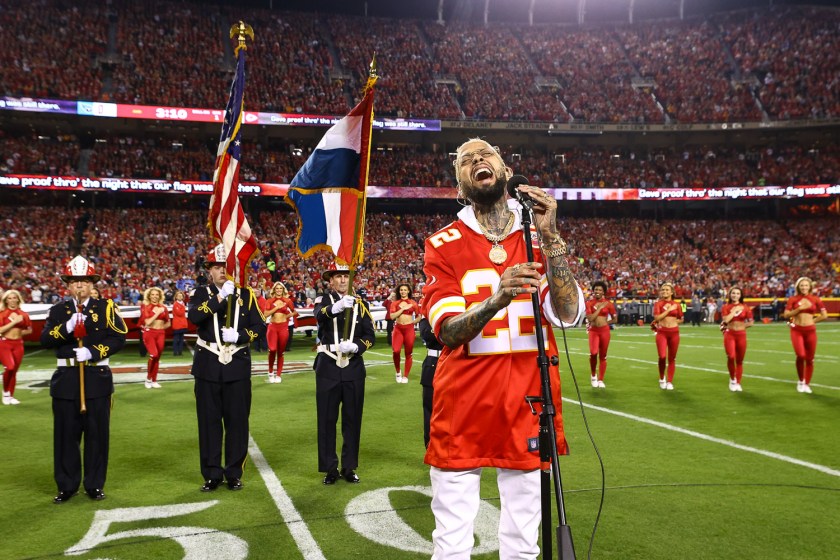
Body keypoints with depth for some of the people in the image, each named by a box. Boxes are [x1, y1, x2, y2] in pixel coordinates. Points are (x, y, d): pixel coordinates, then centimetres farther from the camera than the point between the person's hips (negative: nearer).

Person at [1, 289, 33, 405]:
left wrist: (20, 332, 0)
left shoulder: (23, 314, 6)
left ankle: (11, 396, 18)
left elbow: (29, 330, 16)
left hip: (18, 344, 4)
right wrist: (14, 321, -17)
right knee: (10, 367, -20)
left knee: (14, 370, 7)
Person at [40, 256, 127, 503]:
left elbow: (119, 338, -6)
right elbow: (45, 340, -5)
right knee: (66, 434, 6)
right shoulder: (58, 310, 7)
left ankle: (94, 485, 16)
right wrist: (67, 327, -21)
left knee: (97, 433, 4)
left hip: (97, 378, -1)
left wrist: (92, 352, -17)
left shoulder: (105, 307, 2)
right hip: (66, 379, 2)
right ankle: (67, 486, 19)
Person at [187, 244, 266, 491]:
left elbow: (259, 325, 3)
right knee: (209, 421, 5)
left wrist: (239, 336, -14)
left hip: (238, 366, 0)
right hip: (208, 366, 0)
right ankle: (212, 474, 16)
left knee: (237, 420, 5)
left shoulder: (246, 294, 5)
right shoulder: (201, 293, 3)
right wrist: (220, 297, -22)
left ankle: (234, 473, 17)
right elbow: (193, 317, -17)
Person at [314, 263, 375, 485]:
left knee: (352, 419, 7)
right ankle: (330, 468, 13)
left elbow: (370, 335, 2)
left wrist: (355, 346, -18)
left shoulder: (360, 304, 8)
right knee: (327, 419, 3)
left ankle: (349, 467, 18)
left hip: (354, 368, 2)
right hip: (328, 368, -2)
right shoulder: (323, 301, 1)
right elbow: (319, 315, -25)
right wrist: (337, 306, -46)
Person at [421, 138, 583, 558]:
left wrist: (550, 239, -16)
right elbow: (448, 331, -12)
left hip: (528, 404, 2)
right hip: (463, 405, -2)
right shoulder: (444, 245, -1)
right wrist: (495, 299, -31)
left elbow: (568, 315, -8)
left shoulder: (540, 238, 5)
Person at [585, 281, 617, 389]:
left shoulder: (608, 303, 1)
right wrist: (600, 308, -12)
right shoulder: (589, 303, -1)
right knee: (593, 353, -19)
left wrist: (604, 322, 1)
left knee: (603, 356, 6)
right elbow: (590, 318, -13)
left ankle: (600, 380, 16)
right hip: (593, 331, -1)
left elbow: (615, 319, 10)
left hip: (604, 331, 1)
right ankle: (593, 375, 5)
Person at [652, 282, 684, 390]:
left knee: (672, 358, 6)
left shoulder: (676, 305, 5)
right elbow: (657, 318, -15)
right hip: (662, 332, -2)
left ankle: (670, 382, 15)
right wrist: (669, 309, -13)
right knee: (662, 356, -14)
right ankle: (662, 378, 11)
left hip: (674, 332, 3)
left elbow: (681, 319, 17)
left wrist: (673, 322, 1)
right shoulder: (658, 304, -1)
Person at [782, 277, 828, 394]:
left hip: (810, 330, 2)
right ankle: (801, 381, 5)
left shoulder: (815, 299, 3)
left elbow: (825, 315, 6)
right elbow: (786, 315, -7)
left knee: (809, 359, 6)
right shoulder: (793, 299, 0)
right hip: (797, 330, -2)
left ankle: (807, 384, 20)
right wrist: (799, 308, -15)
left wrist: (812, 321, 2)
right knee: (800, 355, -18)